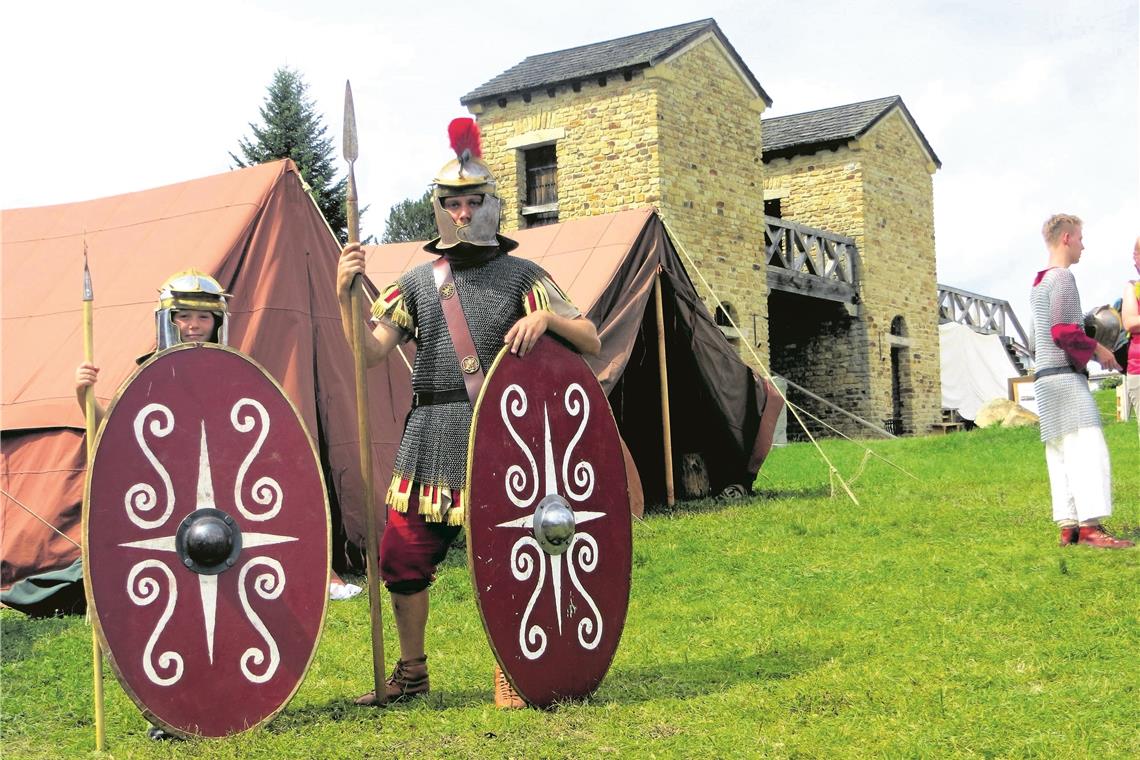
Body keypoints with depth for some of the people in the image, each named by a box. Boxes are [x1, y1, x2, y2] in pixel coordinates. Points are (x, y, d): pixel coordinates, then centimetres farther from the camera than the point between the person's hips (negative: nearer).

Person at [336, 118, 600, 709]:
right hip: (429, 438, 3)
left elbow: (591, 344, 0)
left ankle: (511, 674, 17)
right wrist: (345, 295, -13)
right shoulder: (417, 282, 12)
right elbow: (371, 354, 1)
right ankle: (411, 672, 24)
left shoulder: (521, 277, 5)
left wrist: (546, 318, -19)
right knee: (402, 555, 5)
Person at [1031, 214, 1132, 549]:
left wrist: (1090, 348, 22)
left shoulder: (1039, 283, 23)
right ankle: (1090, 525, -21)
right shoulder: (1062, 277, -8)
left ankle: (1068, 526, 3)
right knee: (1087, 449, -14)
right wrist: (1097, 349, -6)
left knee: (1062, 455, 6)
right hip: (1065, 375, -10)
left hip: (1045, 377, 10)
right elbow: (1063, 332, -17)